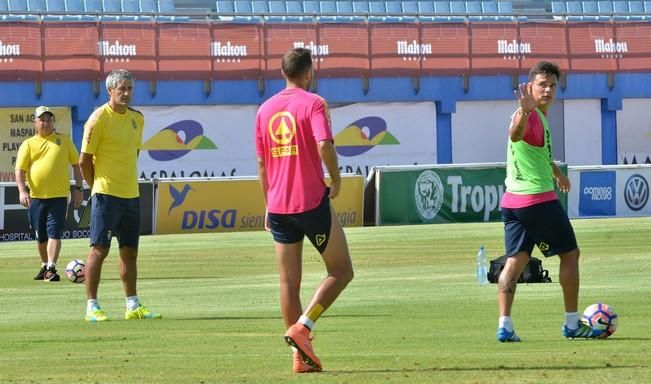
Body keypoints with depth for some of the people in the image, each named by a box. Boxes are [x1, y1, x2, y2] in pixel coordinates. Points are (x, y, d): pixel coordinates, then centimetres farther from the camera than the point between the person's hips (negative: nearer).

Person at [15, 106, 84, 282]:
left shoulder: (64, 140, 9)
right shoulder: (28, 144, 6)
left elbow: (76, 164, 13)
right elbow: (20, 169, 0)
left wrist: (78, 188, 6)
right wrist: (22, 190, -15)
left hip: (59, 196, -2)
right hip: (36, 197, 2)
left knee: (54, 233, -13)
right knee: (41, 236, 11)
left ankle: (51, 269, -17)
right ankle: (44, 266, 28)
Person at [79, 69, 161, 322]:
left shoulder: (137, 119, 10)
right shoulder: (99, 118, -10)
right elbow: (84, 160, -8)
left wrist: (127, 182, 15)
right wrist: (98, 188, -2)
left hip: (131, 194, 7)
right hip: (106, 195, -7)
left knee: (130, 251, 10)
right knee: (99, 249, -6)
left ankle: (133, 306, 16)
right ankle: (92, 307, -3)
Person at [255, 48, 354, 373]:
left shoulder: (265, 109, 11)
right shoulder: (313, 103, -6)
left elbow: (261, 163, 14)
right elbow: (324, 145, -22)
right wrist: (336, 179, -6)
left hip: (279, 207, 6)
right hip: (312, 201, -5)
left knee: (289, 281, 8)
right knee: (341, 271, 6)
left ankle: (300, 355, 5)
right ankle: (302, 327, -11)